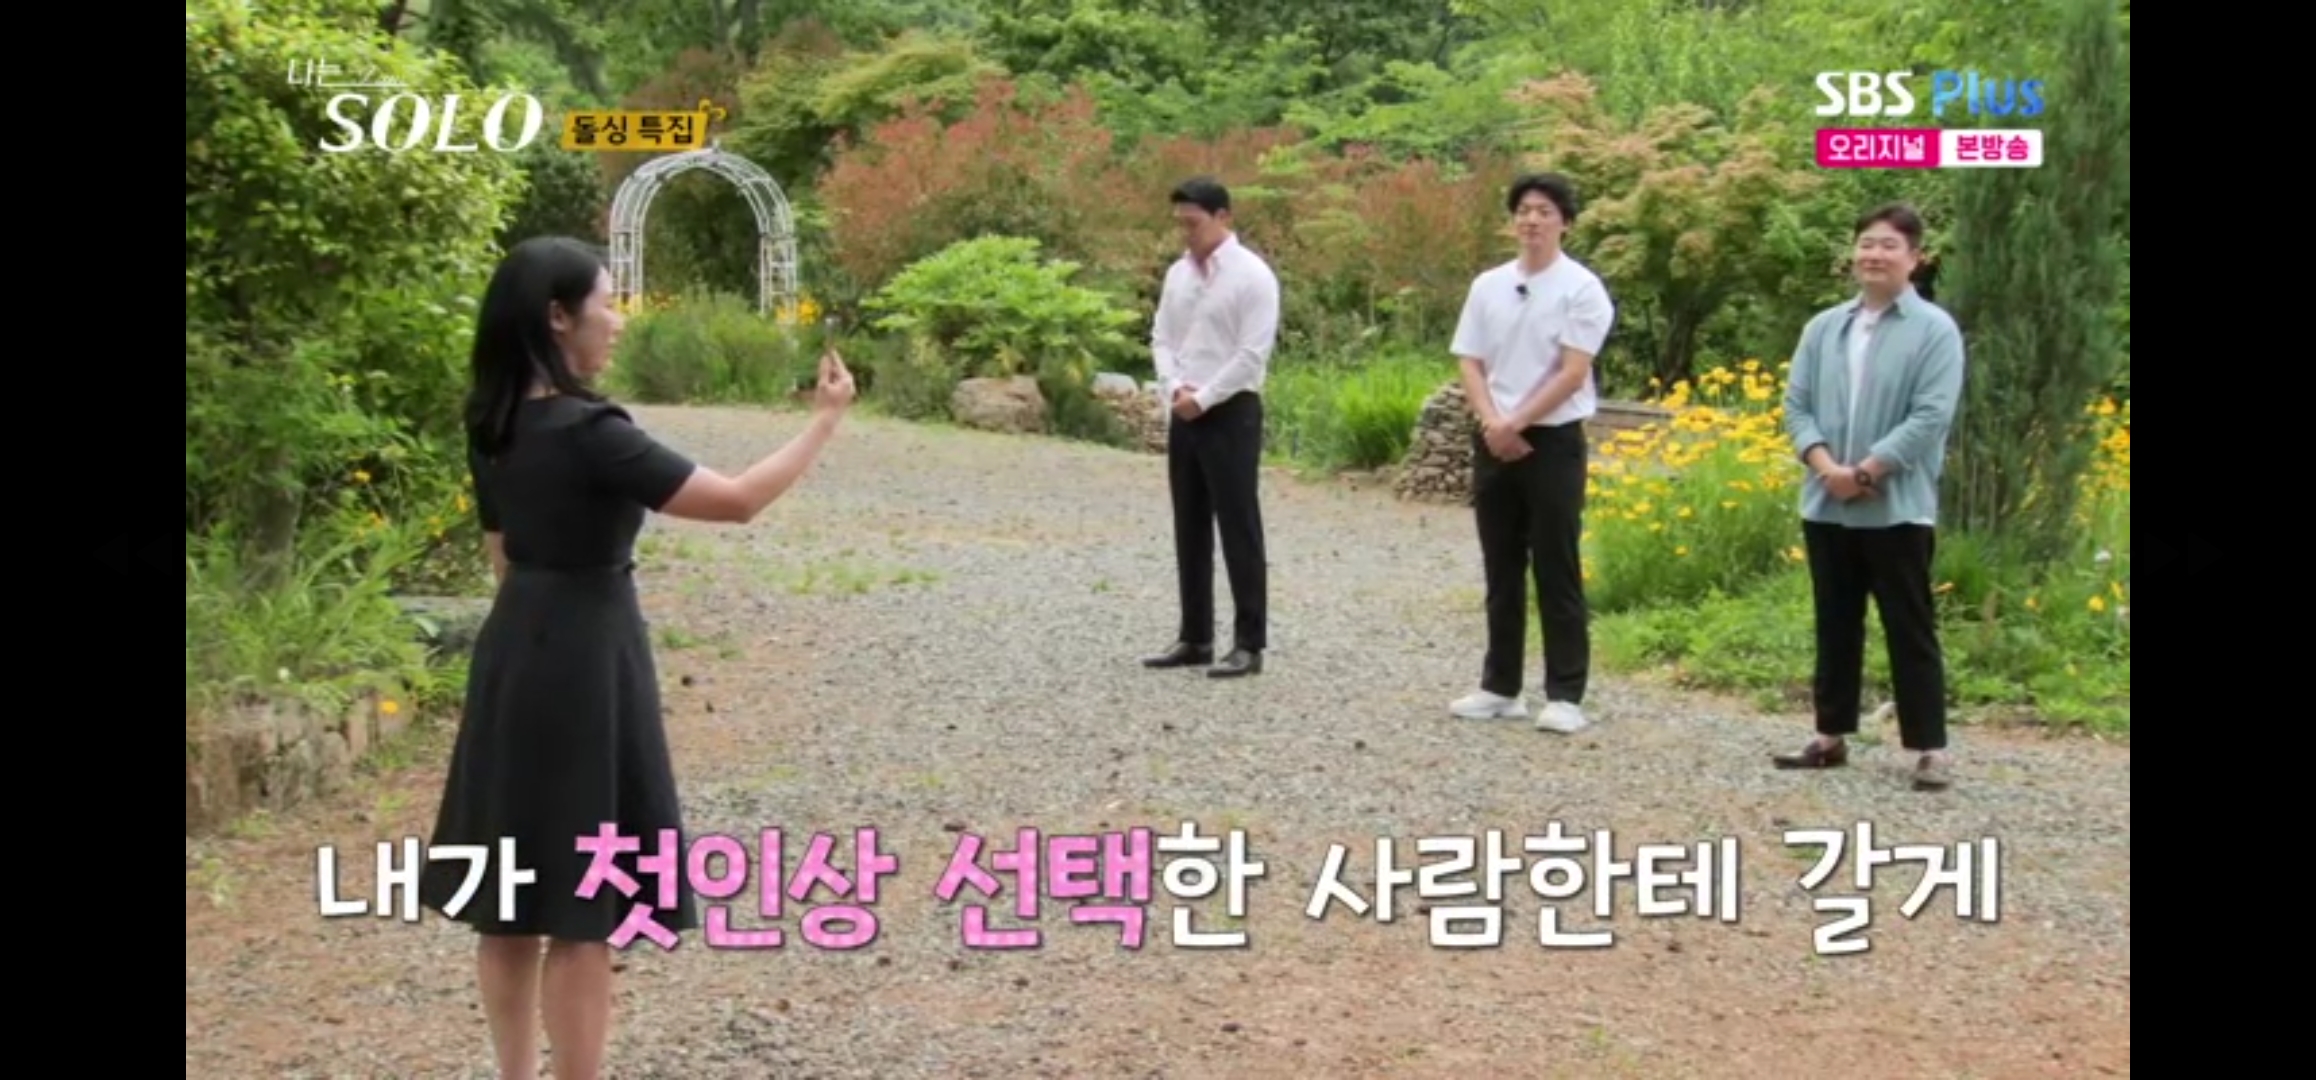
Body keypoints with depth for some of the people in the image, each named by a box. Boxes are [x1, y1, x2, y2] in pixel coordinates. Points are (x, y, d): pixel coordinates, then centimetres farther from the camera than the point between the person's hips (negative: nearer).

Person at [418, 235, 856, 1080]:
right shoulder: (588, 433, -20)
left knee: (514, 900, 15)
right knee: (582, 911, 1)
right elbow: (739, 501, -19)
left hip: (516, 657, 9)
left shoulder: (496, 428, 6)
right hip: (582, 660, -9)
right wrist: (825, 419, -8)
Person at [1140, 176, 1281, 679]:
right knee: (1190, 529, 11)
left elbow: (1252, 354, -16)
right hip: (1184, 414, 7)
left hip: (1231, 413, -7)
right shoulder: (1178, 273, 10)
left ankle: (1249, 643, 2)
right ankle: (1194, 638, 20)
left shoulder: (1252, 275, -11)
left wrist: (1202, 397, -14)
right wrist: (1174, 387, -6)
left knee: (1238, 530, -3)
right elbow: (1161, 337, 13)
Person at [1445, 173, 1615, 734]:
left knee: (1557, 573, -2)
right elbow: (1470, 364, 6)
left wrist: (1516, 423, -12)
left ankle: (1565, 695, 2)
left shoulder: (1581, 288, -7)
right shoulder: (1487, 286, 8)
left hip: (1553, 442, -5)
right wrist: (1492, 424, -10)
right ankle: (1500, 686, 19)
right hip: (1494, 443, 5)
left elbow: (1573, 374, -12)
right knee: (1501, 571, 11)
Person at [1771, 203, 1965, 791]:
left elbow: (1932, 417, -13)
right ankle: (1831, 736, 23)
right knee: (1835, 626, 13)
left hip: (1898, 509, -5)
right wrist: (1826, 467, -11)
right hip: (1826, 506, 5)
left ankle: (1930, 749, 4)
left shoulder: (1935, 329, -5)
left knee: (1910, 630, 0)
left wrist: (1867, 471, -17)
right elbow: (1795, 404, 5)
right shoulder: (1823, 328, 10)